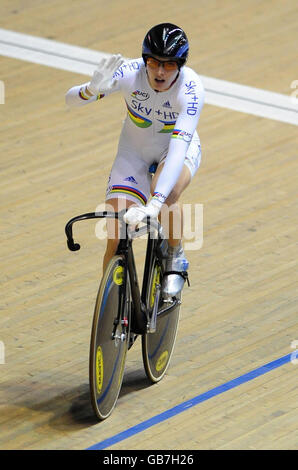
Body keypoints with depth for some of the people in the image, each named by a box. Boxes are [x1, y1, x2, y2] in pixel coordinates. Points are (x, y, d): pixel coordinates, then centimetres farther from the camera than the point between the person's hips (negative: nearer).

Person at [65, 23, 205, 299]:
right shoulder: (130, 73, -29)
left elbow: (178, 151, -43)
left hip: (178, 149, -2)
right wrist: (92, 90, -57)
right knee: (116, 238, -10)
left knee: (167, 196, -36)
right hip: (134, 153, 2)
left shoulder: (190, 89, -34)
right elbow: (71, 99, -33)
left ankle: (176, 258, -6)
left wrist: (155, 203, -55)